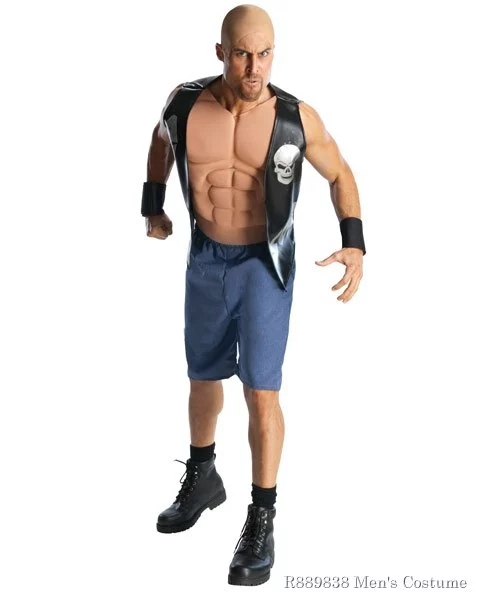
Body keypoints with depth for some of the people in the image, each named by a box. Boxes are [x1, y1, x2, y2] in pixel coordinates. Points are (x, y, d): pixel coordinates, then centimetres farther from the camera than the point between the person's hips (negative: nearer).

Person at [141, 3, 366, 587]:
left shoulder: (297, 118, -17)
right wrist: (153, 209, 10)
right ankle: (202, 479, 42)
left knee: (261, 392, -7)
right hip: (205, 259, 3)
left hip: (266, 264, -3)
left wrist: (354, 245, -14)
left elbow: (340, 173, -2)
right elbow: (162, 138, 13)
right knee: (203, 375, 18)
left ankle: (261, 522, 7)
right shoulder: (186, 102, -11)